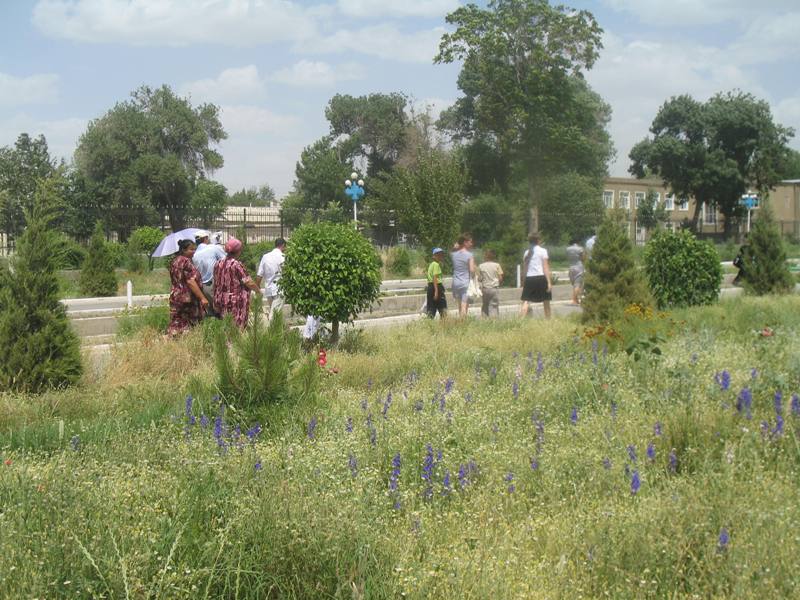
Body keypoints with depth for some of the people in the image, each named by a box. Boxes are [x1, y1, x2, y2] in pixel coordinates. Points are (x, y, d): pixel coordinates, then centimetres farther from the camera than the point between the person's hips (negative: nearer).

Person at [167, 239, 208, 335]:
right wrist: (202, 298, -20)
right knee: (188, 327, -5)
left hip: (175, 296, 8)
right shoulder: (186, 261, -12)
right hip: (187, 298, -8)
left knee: (177, 325, 6)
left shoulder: (175, 262, 14)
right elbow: (190, 282, -19)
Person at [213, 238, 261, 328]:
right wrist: (258, 291, 4)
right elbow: (248, 282, -13)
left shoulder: (218, 264, 6)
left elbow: (216, 284, 13)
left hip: (221, 301, 7)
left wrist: (215, 302, 21)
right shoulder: (237, 265, -13)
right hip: (236, 303, -7)